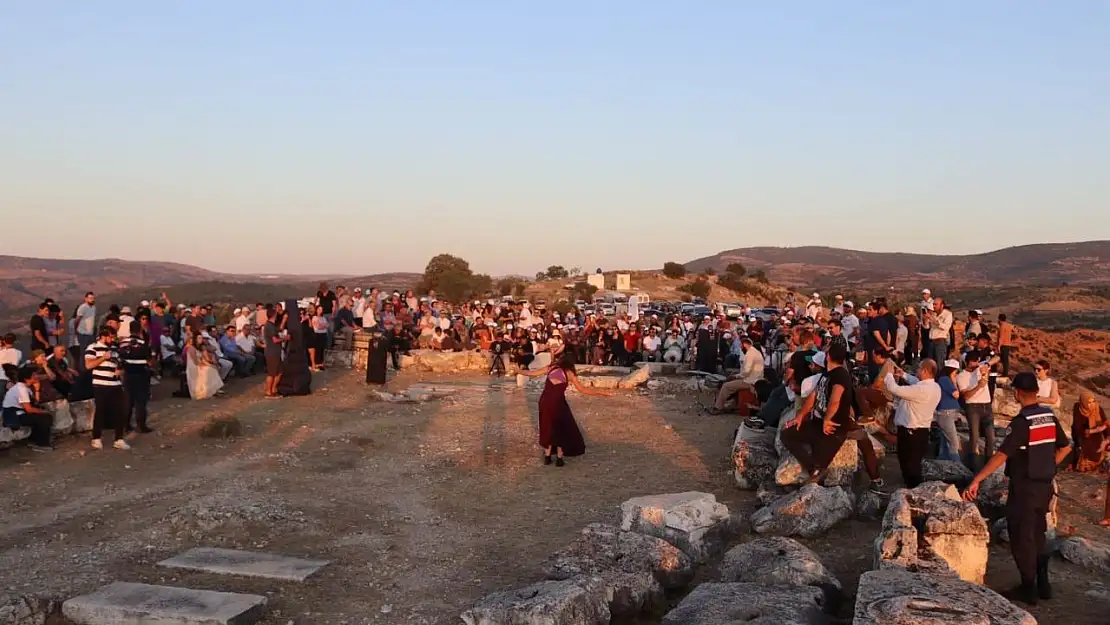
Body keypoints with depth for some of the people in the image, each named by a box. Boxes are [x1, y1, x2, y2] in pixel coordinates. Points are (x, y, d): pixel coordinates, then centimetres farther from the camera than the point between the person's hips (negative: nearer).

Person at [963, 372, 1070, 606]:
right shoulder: (1050, 416, 1)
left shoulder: (1022, 421, -21)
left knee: (1022, 539, 5)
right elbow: (1064, 448, 12)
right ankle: (1043, 585, 26)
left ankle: (1028, 590, 12)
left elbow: (1002, 455, -29)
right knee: (1037, 536, 20)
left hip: (1024, 488, -7)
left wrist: (976, 480, -31)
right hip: (1045, 486, 7)